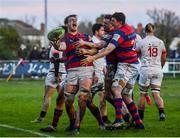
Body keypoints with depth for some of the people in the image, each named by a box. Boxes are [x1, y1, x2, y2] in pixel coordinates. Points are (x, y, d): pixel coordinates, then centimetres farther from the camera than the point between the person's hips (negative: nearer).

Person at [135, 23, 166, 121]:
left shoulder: (141, 43, -5)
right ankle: (161, 112, -18)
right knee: (156, 94, 2)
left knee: (142, 94, 10)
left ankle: (140, 115, 16)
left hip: (145, 70, -2)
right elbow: (163, 59, 11)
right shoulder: (160, 42, 4)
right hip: (157, 70, 2)